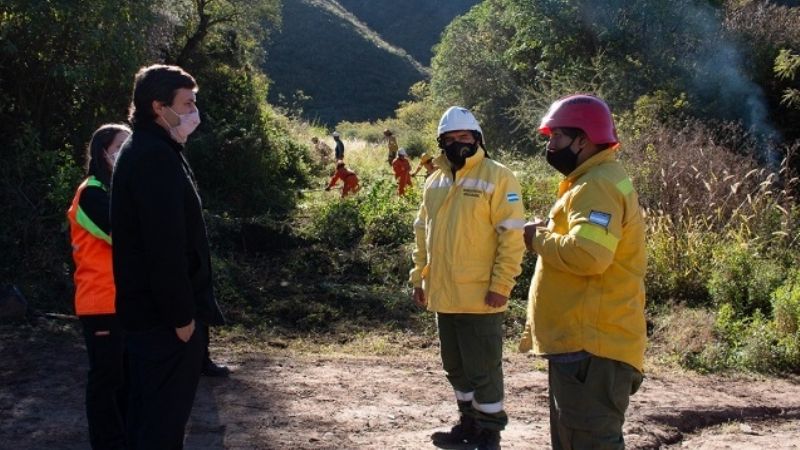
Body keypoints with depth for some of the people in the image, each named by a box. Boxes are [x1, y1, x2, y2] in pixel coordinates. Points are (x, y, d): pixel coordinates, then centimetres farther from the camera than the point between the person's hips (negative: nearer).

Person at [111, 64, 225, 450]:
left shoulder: (142, 152, 14)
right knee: (166, 416, -2)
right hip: (165, 314, -10)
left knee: (148, 409, 17)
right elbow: (166, 246, -25)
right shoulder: (157, 157, -19)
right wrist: (182, 314, -20)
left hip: (146, 308, 10)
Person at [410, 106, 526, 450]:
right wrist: (419, 277, 14)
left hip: (479, 297, -7)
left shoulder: (497, 177, -9)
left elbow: (512, 235, -14)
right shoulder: (435, 182, 12)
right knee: (456, 367, 18)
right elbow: (423, 233, 19)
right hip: (443, 295, 7)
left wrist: (501, 285, -17)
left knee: (483, 370, 2)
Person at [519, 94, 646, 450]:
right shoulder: (591, 183, 19)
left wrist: (539, 238, -13)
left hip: (592, 347, -11)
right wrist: (549, 236, 8)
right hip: (581, 341, 11)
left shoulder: (598, 187, -16)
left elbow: (588, 255, -30)